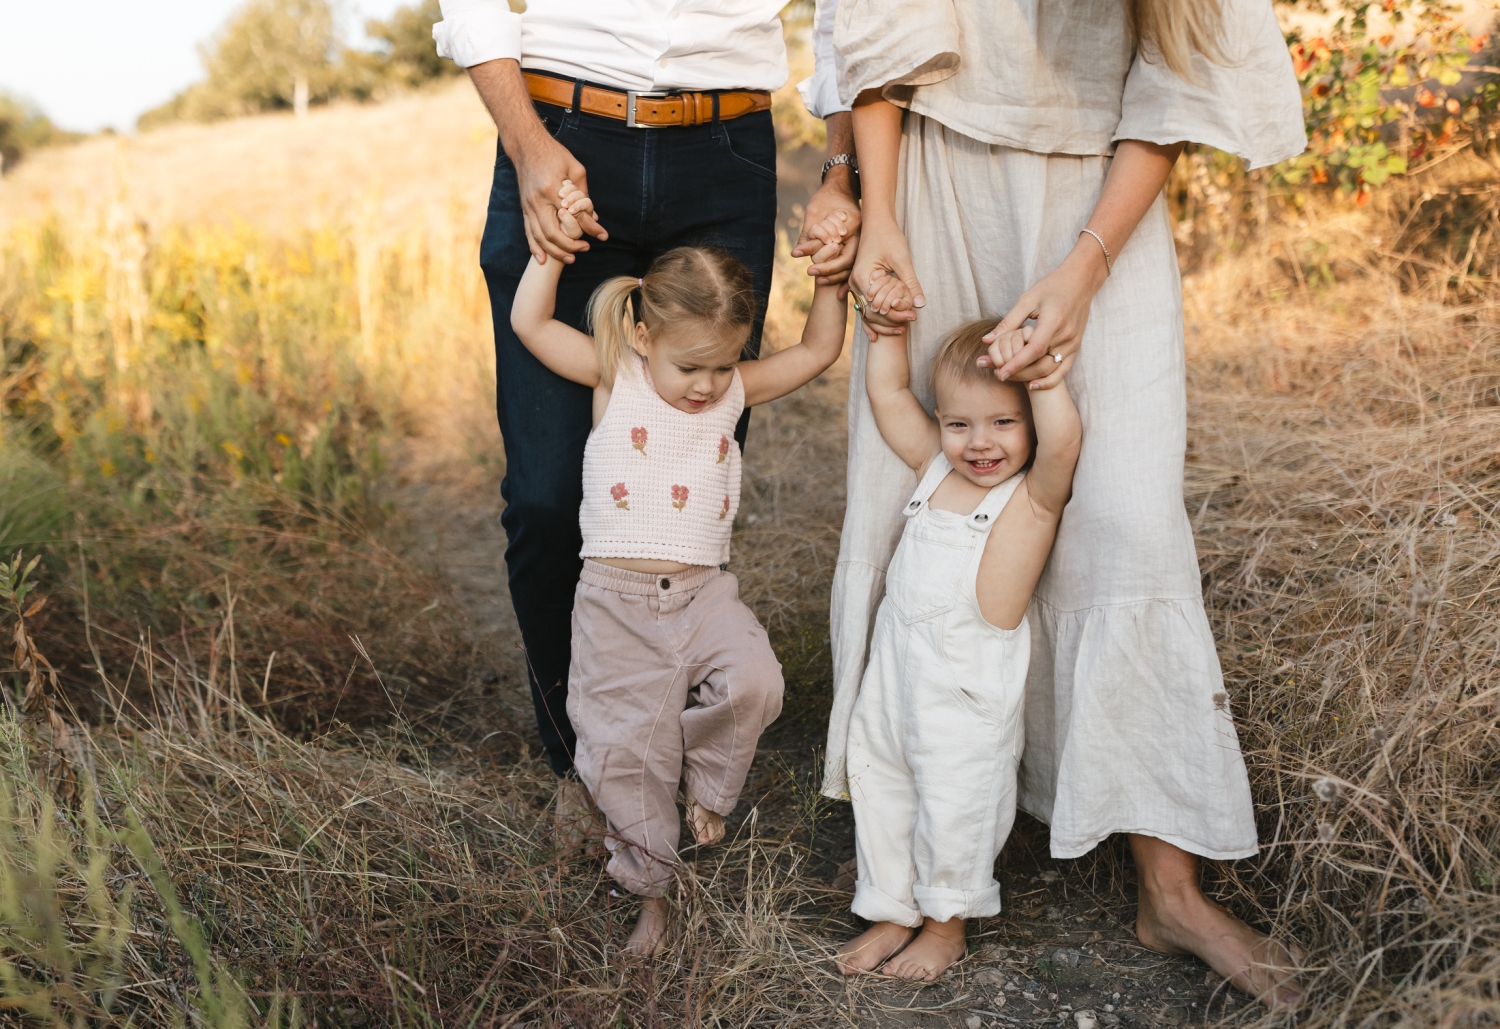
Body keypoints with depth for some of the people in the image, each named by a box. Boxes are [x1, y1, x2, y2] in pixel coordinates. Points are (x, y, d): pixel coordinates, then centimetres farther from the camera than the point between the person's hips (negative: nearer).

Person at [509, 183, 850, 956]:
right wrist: (560, 238, -11)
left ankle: (707, 787, 8)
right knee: (627, 749, 1)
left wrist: (830, 275, 2)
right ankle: (649, 885, 22)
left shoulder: (735, 392, 6)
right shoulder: (614, 378, -1)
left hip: (704, 594, 2)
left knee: (752, 682, -24)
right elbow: (529, 323, -8)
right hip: (617, 601, -2)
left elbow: (818, 352, 9)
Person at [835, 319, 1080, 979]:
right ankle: (893, 911, 34)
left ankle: (947, 924, 29)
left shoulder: (1035, 494, -10)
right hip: (893, 666, 6)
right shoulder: (934, 468, 7)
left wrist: (1035, 367, -27)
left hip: (967, 683, -6)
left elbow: (1062, 438, -32)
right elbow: (887, 394, 12)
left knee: (954, 802, 6)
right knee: (879, 784, 15)